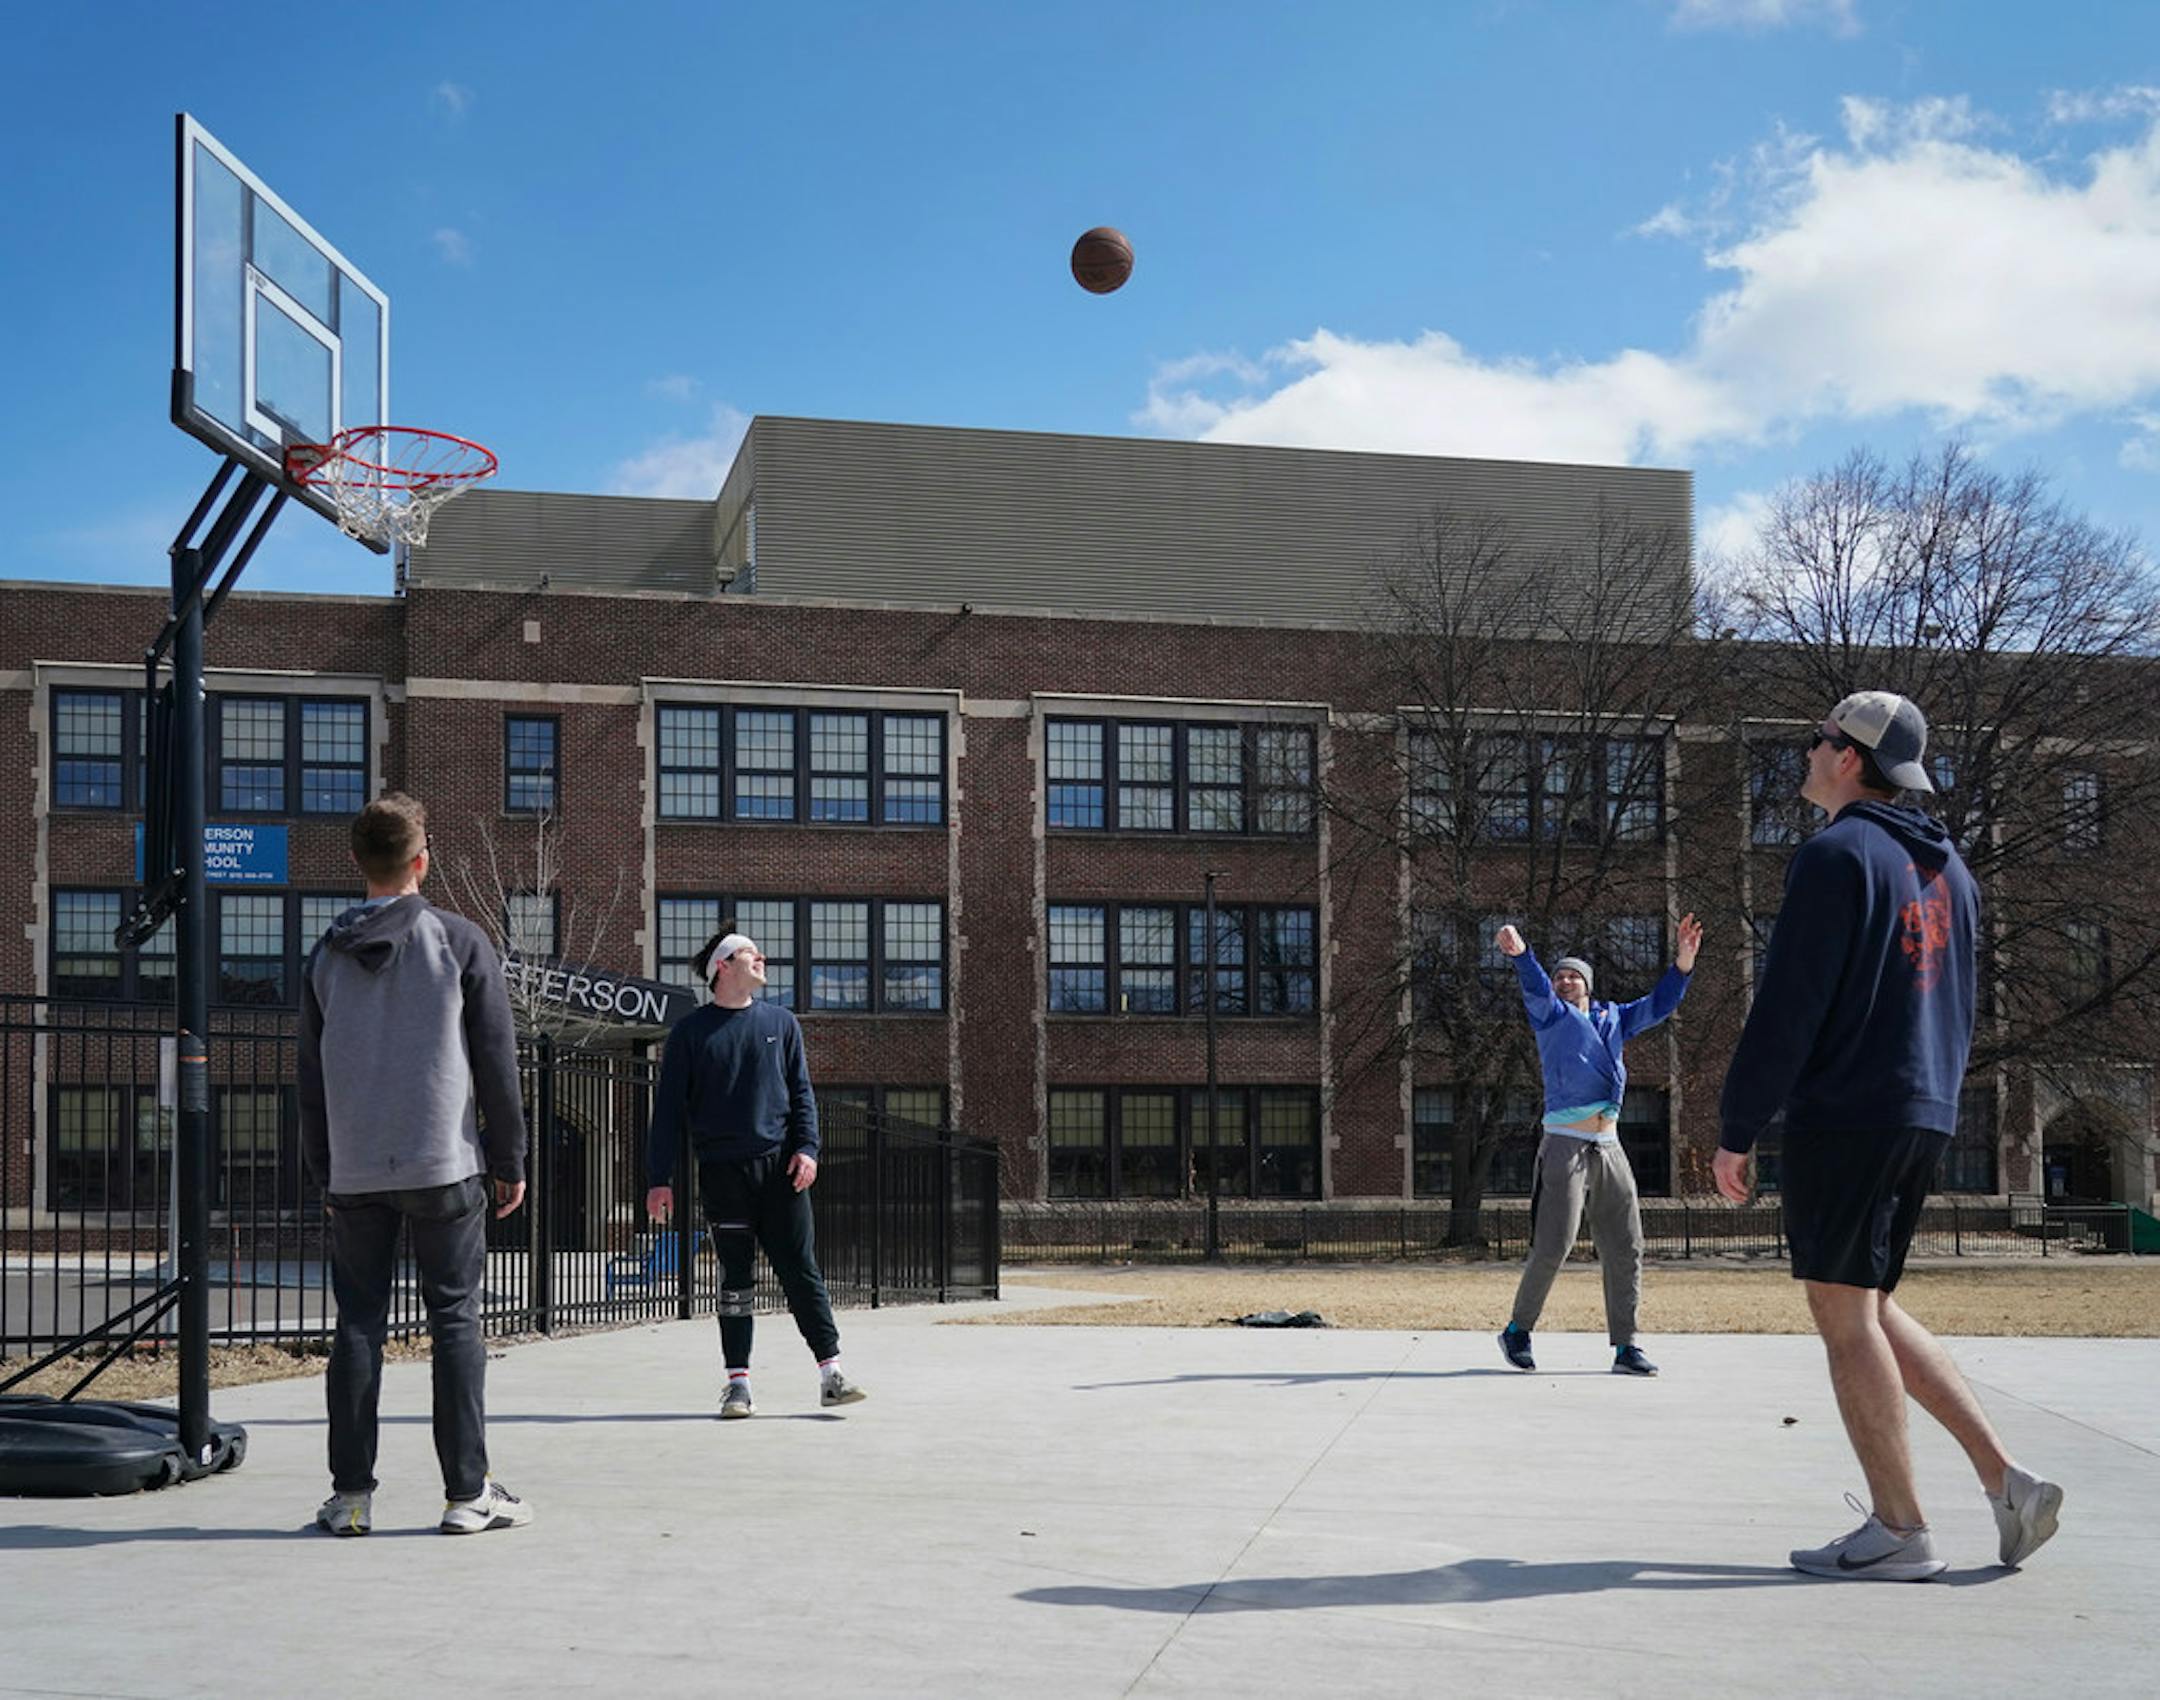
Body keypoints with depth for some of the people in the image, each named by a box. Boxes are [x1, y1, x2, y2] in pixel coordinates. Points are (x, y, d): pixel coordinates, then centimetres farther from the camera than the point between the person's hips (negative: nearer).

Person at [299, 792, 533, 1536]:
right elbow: (496, 1062, -3)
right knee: (456, 1321, 2)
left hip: (355, 1174, 3)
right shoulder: (460, 942, -3)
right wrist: (509, 1160, 4)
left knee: (357, 1325, 7)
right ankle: (468, 1492, 2)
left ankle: (351, 1493, 7)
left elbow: (311, 1078, 10)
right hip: (444, 1166, -3)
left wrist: (323, 1173, 17)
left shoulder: (327, 956, 7)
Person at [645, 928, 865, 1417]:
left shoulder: (781, 1023, 11)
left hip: (779, 1166, 1)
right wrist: (660, 1178, -1)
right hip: (722, 1170, -1)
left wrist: (806, 1147, -4)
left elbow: (801, 1092, 12)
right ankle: (738, 1380, 8)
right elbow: (669, 1108, 4)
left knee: (801, 1269, -1)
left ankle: (830, 1372, -1)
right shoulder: (691, 1032, 5)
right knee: (734, 1276, 2)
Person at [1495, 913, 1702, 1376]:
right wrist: (1520, 953, -36)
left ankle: (1625, 1347, 10)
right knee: (1553, 1244, -10)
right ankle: (1518, 1329, 8)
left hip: (1609, 1147, 6)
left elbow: (1658, 1005, 20)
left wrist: (1683, 962, 4)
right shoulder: (1550, 1014, 5)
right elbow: (1536, 988, -14)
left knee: (1624, 1247, 4)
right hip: (1565, 1144, -6)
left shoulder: (1612, 1018, 21)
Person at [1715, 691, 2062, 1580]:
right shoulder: (1946, 867, 16)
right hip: (1924, 1119, 9)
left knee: (1845, 1317, -2)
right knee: (1870, 1312, 16)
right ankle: (2004, 1480, 9)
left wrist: (1737, 1130, -11)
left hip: (1844, 1117, -9)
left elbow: (1787, 1008, -16)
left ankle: (1899, 1530, 1)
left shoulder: (1838, 856, -11)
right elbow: (1962, 1006, 21)